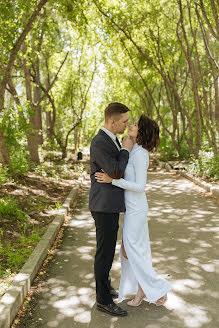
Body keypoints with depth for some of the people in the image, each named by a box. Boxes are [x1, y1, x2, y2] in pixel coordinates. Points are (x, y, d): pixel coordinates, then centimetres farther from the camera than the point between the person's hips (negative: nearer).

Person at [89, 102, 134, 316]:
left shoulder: (111, 140, 11)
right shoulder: (99, 143, -22)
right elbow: (116, 173, -26)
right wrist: (126, 149, -14)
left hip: (110, 205, 10)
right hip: (104, 207, -10)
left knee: (106, 248, 22)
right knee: (105, 253, 1)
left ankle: (103, 285, 40)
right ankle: (103, 300, 16)